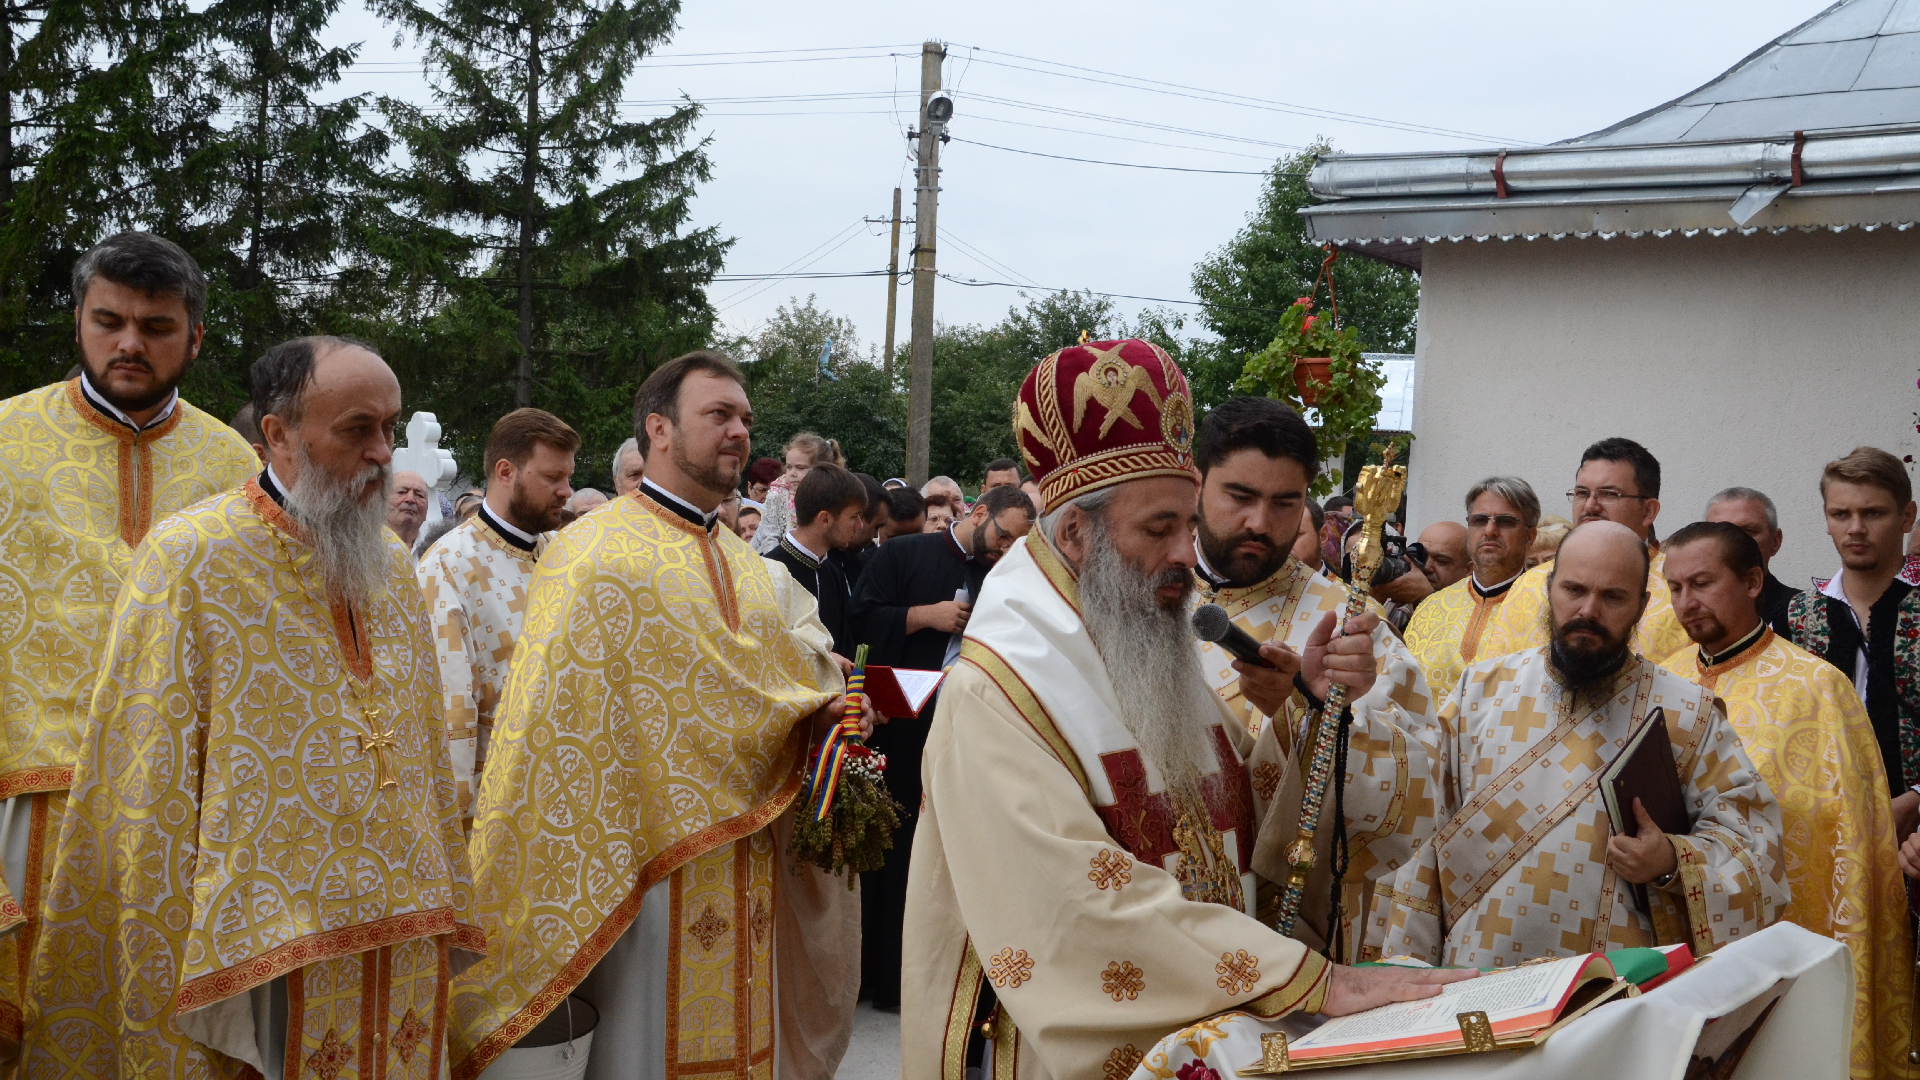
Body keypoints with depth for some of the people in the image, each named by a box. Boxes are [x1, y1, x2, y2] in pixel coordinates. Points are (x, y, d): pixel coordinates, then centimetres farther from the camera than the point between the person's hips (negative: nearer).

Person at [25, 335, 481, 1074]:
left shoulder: (392, 565, 11)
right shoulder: (190, 558, -8)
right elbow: (150, 794, -10)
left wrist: (444, 914, 16)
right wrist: (165, 994, -12)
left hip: (402, 948, 6)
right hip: (260, 954, -6)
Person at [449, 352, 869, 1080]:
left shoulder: (749, 569, 14)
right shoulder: (591, 555, -8)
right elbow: (548, 729, -11)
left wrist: (819, 717, 1)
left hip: (750, 876, 7)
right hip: (650, 869, -7)